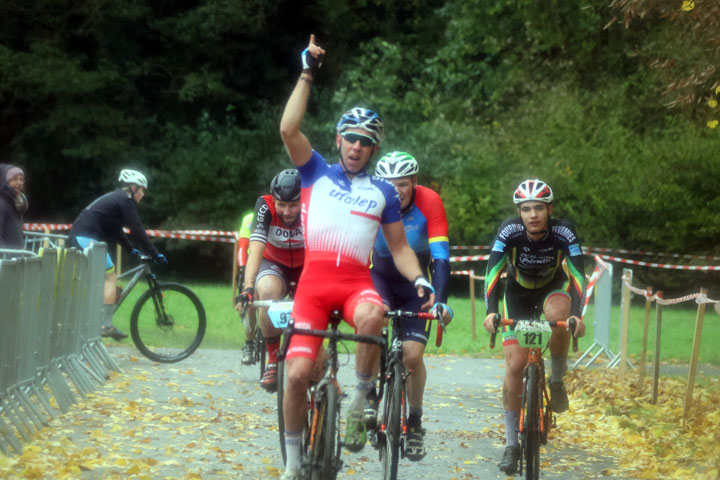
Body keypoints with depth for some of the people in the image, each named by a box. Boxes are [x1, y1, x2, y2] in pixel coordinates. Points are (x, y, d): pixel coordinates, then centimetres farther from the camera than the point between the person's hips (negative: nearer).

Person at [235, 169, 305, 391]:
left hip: (306, 266, 1)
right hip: (274, 264, -1)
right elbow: (256, 249, -38)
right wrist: (248, 288, -52)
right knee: (268, 291, -33)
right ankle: (273, 360, -17)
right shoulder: (265, 207, -28)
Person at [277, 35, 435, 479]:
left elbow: (399, 246, 18)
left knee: (372, 317, -38)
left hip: (357, 281, 0)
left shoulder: (383, 192, 15)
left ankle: (360, 399, -15)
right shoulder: (316, 172, 13)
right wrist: (307, 74, -3)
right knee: (298, 373, -8)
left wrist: (420, 279, -1)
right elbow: (289, 129, -2)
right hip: (314, 279, 0)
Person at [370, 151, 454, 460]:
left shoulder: (429, 202, -25)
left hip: (417, 284, 0)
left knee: (412, 354, -11)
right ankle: (370, 397, -14)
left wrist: (441, 301, -41)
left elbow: (441, 257, -30)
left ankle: (415, 421, 12)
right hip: (380, 276, 0)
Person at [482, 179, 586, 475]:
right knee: (515, 365, -9)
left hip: (554, 287, 0)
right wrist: (491, 311, -50)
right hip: (519, 292, 0)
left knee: (558, 314, -37)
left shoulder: (564, 233, -29)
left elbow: (578, 274, -34)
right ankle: (511, 444, 0)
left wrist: (577, 314, -50)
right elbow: (493, 271, -35)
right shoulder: (510, 231, -28)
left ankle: (558, 380, -11)